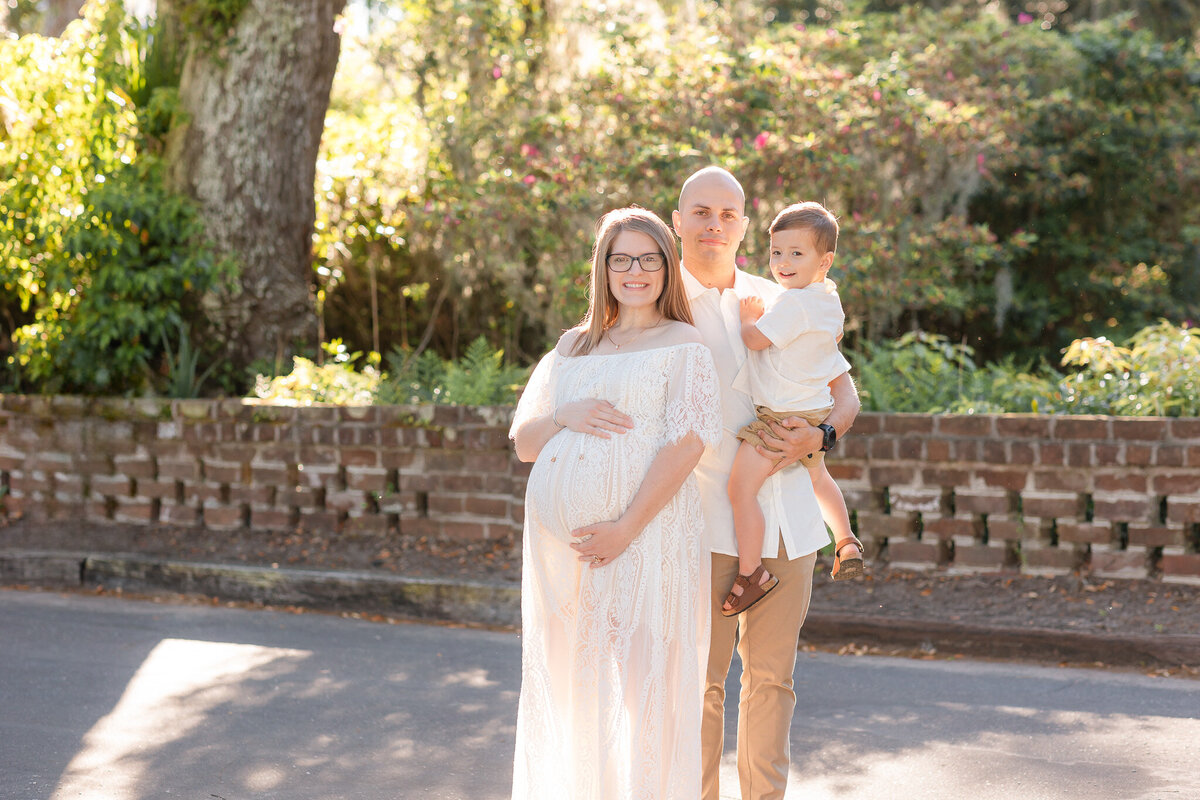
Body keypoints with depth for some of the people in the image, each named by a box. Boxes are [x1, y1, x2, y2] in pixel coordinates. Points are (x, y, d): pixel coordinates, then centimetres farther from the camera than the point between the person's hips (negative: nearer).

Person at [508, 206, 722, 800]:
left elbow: (685, 445, -10)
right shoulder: (573, 346, 18)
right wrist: (564, 416, -5)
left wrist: (625, 527, -17)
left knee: (640, 680, -5)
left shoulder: (683, 346, 3)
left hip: (647, 538, -5)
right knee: (564, 680, 8)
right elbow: (523, 444, 17)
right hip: (558, 539, 5)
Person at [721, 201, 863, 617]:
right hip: (816, 412, 10)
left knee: (741, 486, -9)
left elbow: (755, 338, -19)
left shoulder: (792, 303, -23)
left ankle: (751, 573, -8)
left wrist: (747, 314, 0)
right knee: (816, 476, 33)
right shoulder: (830, 300, 8)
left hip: (782, 418, -10)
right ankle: (846, 542, 44)